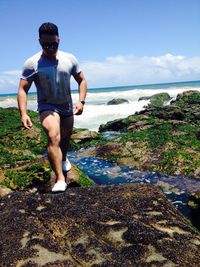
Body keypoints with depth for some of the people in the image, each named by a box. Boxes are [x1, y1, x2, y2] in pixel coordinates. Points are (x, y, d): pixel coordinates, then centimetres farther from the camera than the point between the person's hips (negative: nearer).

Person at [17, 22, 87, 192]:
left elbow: (82, 81, 3)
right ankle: (60, 179, -30)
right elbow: (23, 90, -16)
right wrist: (23, 114, -29)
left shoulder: (69, 59, -6)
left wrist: (81, 101, -12)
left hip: (67, 107, 5)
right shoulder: (32, 63, -16)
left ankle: (64, 159, 55)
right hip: (48, 107, -4)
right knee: (53, 137, -29)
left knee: (66, 137, 23)